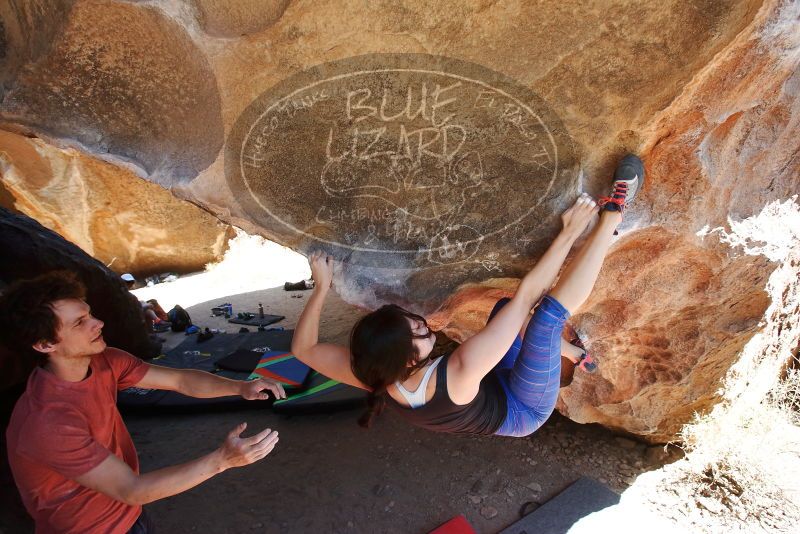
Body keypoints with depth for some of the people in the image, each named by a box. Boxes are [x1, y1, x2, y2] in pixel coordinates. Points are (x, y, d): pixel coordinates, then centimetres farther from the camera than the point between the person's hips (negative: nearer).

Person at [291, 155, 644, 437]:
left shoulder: (372, 374, -29)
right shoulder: (460, 375, -45)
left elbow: (303, 347, -12)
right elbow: (526, 295, -40)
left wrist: (321, 287, -11)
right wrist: (570, 232, -32)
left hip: (493, 391, 7)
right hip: (522, 411, -6)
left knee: (506, 307, 13)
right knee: (548, 308, -26)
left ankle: (572, 353, 35)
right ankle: (611, 215, -12)